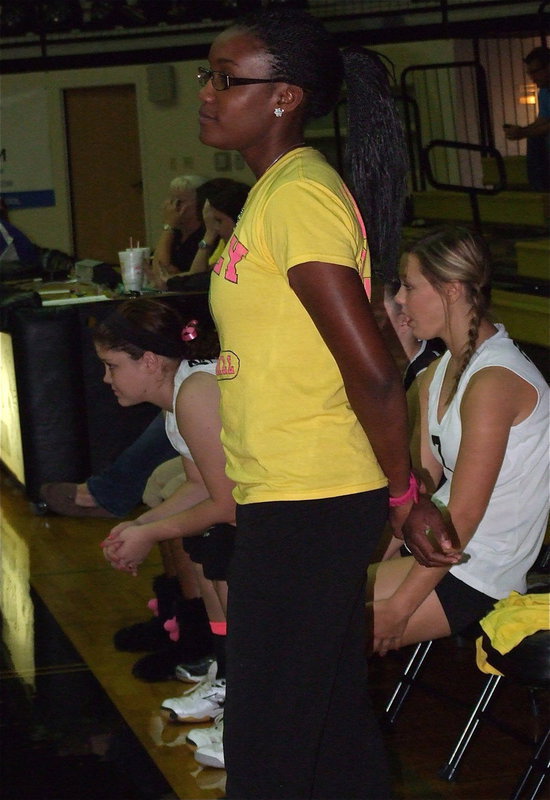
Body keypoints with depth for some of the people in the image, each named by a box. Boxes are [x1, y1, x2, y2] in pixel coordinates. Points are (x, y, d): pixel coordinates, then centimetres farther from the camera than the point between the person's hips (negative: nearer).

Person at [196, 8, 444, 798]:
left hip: (308, 505, -10)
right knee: (334, 713, 18)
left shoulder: (298, 195, -18)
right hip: (294, 499, 10)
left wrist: (403, 495, -11)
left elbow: (372, 371, -21)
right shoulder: (276, 191, 13)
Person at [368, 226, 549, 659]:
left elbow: (464, 516, -21)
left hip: (477, 575, -9)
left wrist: (398, 608, -20)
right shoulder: (440, 372, 11)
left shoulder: (493, 382, -19)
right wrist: (371, 561, 3)